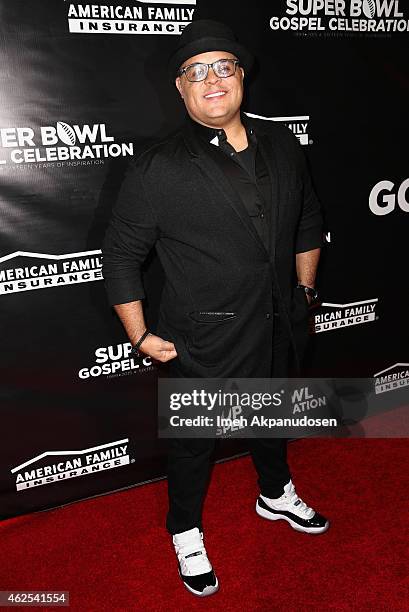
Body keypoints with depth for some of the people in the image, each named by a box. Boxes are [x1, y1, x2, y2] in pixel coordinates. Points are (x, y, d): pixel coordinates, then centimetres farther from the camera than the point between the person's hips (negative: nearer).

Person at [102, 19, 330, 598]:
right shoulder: (158, 170, -16)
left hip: (275, 330, 6)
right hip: (204, 344, -5)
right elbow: (120, 256, -10)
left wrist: (305, 289, 12)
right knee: (194, 440, 15)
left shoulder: (282, 145, 1)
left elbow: (309, 222, 13)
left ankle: (277, 495, 57)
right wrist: (141, 336, -10)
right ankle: (186, 534, 42)